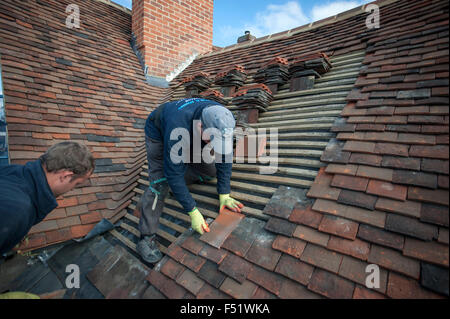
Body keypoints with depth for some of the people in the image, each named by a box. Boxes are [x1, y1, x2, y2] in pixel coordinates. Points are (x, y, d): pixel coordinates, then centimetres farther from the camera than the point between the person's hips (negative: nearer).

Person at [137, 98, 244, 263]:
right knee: (160, 182, -20)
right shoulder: (178, 131, -45)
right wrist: (193, 211, -36)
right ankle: (147, 238, -6)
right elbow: (174, 174, -38)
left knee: (210, 171, -2)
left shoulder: (221, 121, -31)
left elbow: (224, 158, -20)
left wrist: (224, 195, -21)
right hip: (158, 133, -5)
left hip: (190, 135, 5)